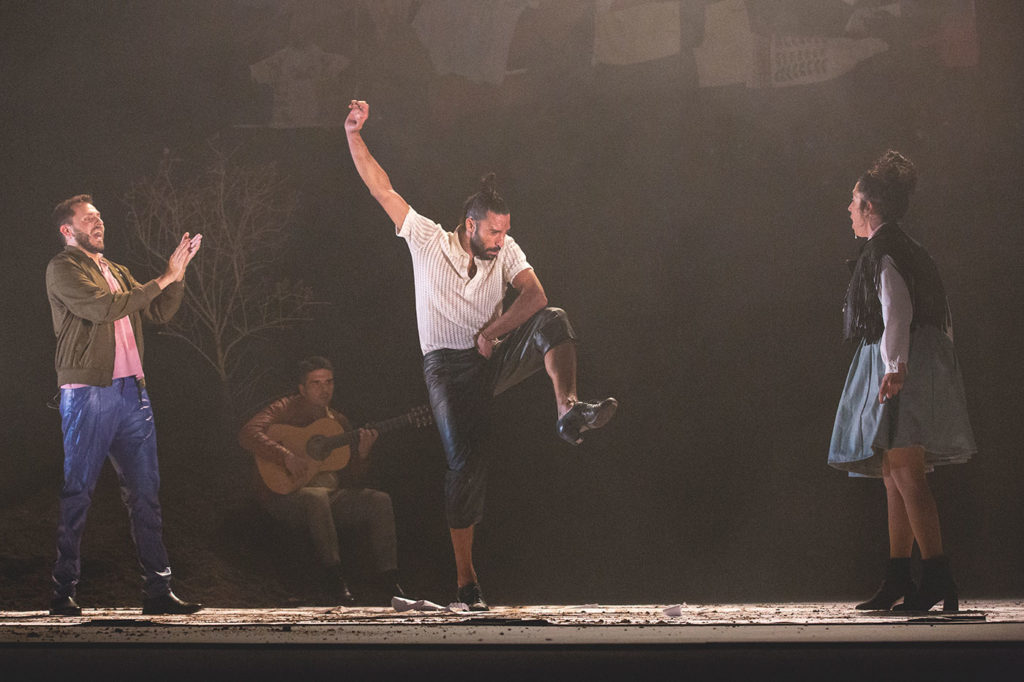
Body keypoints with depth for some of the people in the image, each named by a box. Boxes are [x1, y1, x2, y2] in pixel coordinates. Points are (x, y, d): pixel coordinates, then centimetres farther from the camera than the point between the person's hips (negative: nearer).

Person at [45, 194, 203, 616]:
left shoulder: (117, 272, 23)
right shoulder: (63, 268, -1)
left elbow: (159, 313, 20)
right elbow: (102, 308, -15)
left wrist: (178, 273, 6)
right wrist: (161, 280, -11)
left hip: (131, 391, 7)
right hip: (87, 392, -7)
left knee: (145, 491, 4)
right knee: (75, 493, -6)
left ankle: (158, 590, 5)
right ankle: (61, 591, -1)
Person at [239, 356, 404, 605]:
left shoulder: (337, 421, 20)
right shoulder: (286, 410, 3)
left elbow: (352, 479, 19)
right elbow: (248, 434, -17)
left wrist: (362, 454, -3)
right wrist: (287, 457, -27)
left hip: (332, 495, 6)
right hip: (286, 496, -6)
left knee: (379, 500, -18)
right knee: (316, 497, -40)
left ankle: (390, 581, -24)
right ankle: (334, 577, -38)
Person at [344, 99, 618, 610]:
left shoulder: (505, 251, 6)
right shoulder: (426, 239, -2)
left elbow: (534, 295, -7)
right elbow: (382, 188, -6)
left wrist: (491, 332, -17)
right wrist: (353, 135, -14)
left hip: (493, 359, 3)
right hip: (448, 367, -3)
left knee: (552, 322, -24)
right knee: (465, 460, -16)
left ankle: (568, 411, -45)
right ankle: (465, 579, -9)